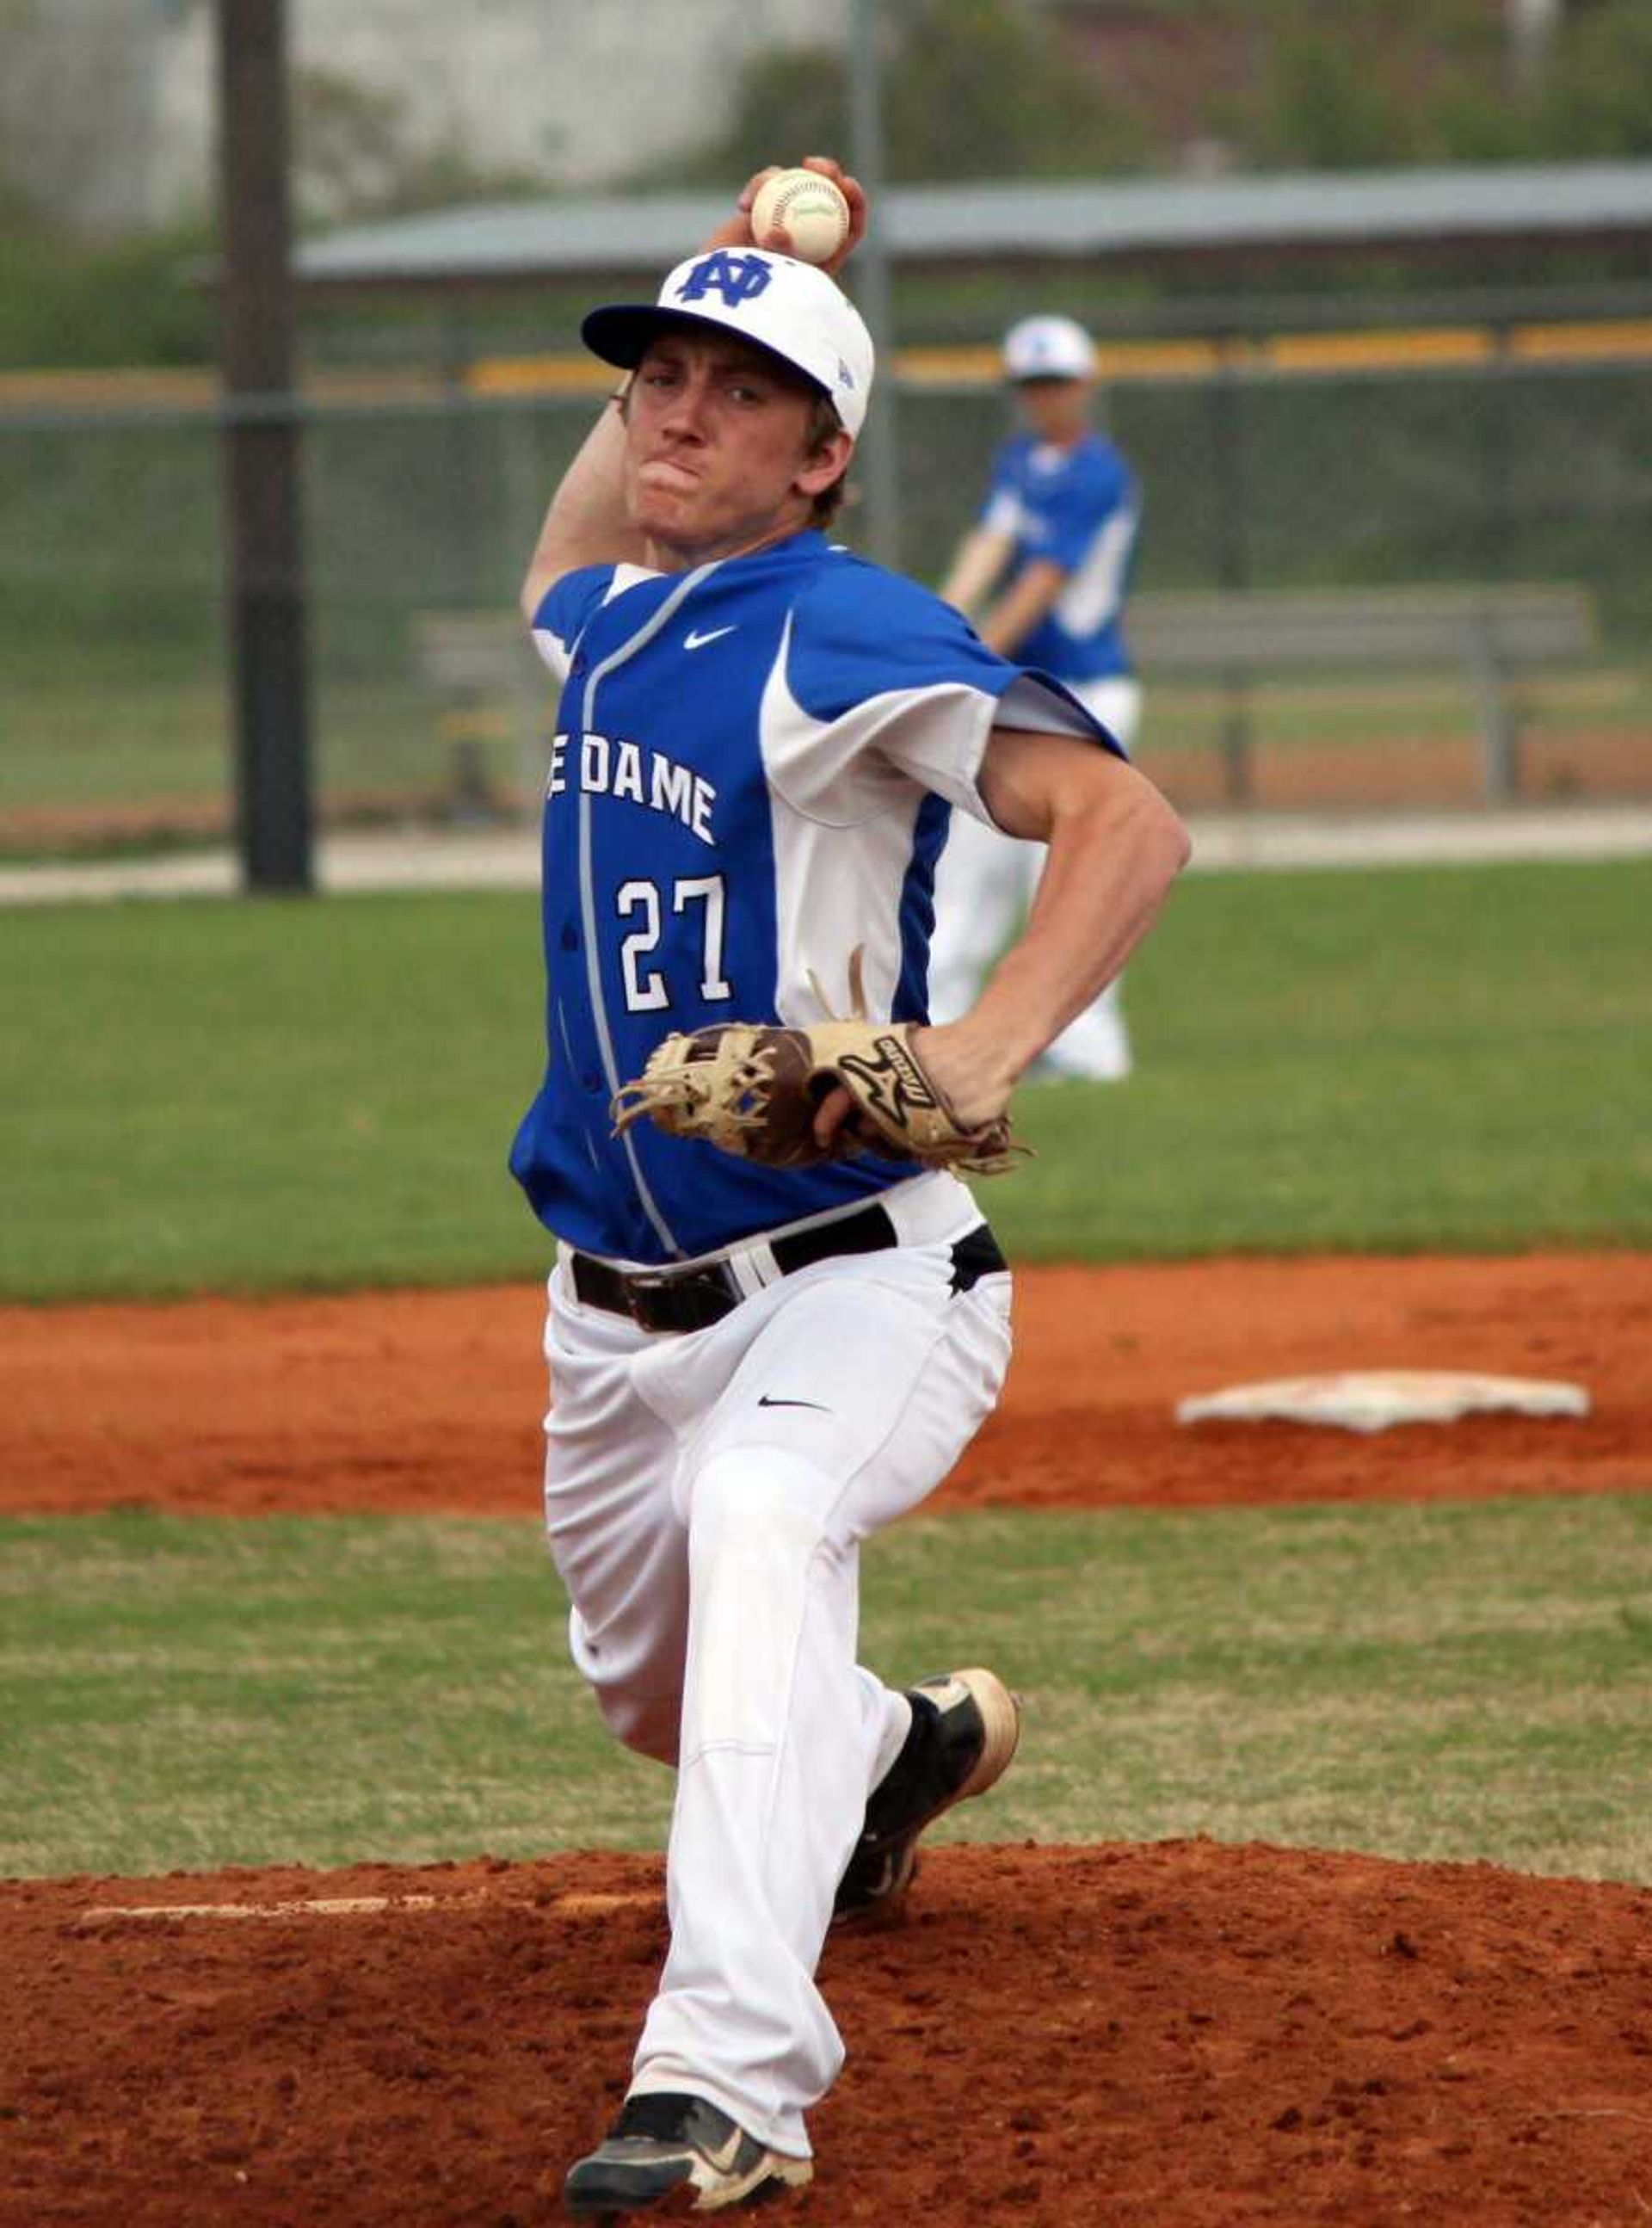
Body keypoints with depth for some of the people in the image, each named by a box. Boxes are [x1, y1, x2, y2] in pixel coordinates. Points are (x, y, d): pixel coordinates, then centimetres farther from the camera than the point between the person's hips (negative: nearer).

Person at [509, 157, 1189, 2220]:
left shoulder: (840, 634, -14)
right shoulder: (603, 632, 9)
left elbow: (1129, 819, -26)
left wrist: (989, 1048, -41)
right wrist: (683, 316, 24)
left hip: (856, 1277, -8)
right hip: (619, 1308, 8)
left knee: (760, 1519, -37)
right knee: (658, 1701, 22)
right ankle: (903, 1746, 58)